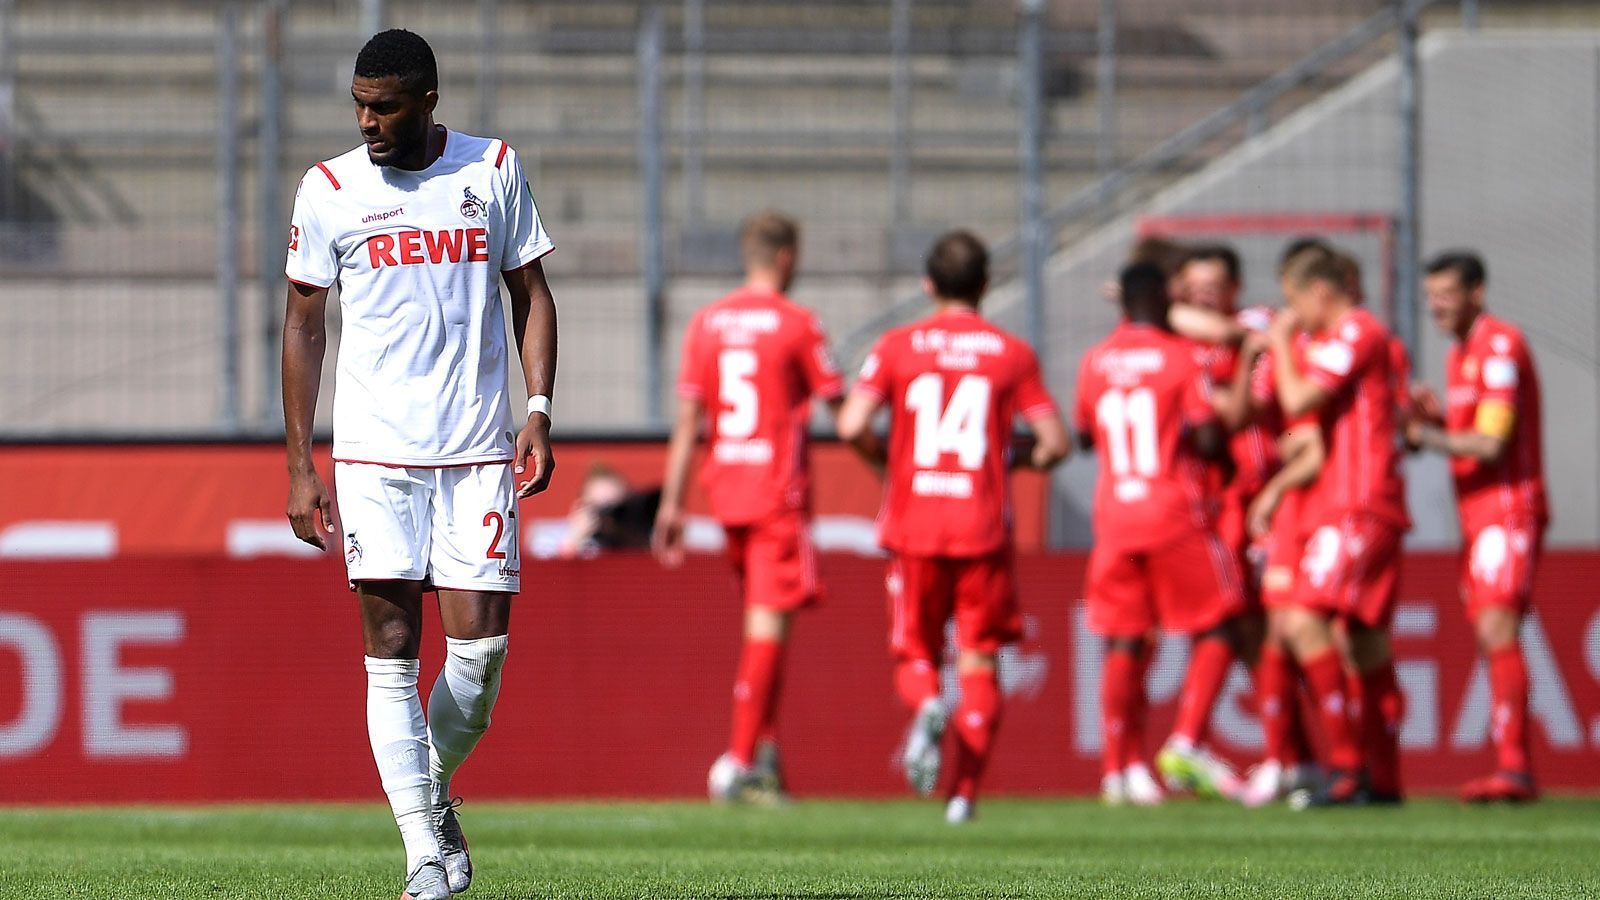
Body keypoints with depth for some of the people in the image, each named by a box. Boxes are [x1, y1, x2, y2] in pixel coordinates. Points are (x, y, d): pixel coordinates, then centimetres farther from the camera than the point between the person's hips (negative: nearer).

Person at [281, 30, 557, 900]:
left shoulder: (493, 170, 5)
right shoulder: (330, 189, 3)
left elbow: (530, 293, 13)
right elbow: (303, 322, 7)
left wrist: (538, 410, -1)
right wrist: (299, 466, 2)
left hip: (479, 451, 1)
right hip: (374, 457, -1)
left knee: (481, 646, -5)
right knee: (391, 650, -7)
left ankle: (436, 793, 22)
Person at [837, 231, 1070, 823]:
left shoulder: (898, 347, 1)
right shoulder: (1012, 354, 2)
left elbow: (852, 426, -9)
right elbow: (1055, 443, -2)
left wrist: (884, 458, 12)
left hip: (914, 528, 0)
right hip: (983, 529, 0)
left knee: (915, 653, 13)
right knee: (978, 662, 7)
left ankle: (927, 708, -22)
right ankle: (965, 792, -3)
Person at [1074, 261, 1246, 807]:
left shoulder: (1095, 363, 7)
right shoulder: (1182, 358, -7)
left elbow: (1083, 436, 19)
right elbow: (1208, 439, -12)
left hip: (1114, 515, 4)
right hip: (1176, 513, -4)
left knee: (1124, 644, 7)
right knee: (1215, 630, 5)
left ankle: (1121, 765, 4)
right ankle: (1186, 743, -8)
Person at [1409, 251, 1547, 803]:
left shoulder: (1500, 347, -13)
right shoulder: (1460, 355, 17)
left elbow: (1490, 443, -19)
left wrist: (1424, 435, -13)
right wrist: (1436, 416, 4)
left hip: (1510, 506, -10)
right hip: (1477, 514, 10)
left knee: (1497, 627, -20)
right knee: (1490, 638, 6)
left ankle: (1513, 766, -27)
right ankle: (1512, 766, 7)